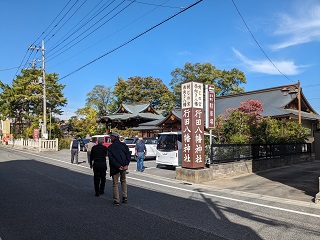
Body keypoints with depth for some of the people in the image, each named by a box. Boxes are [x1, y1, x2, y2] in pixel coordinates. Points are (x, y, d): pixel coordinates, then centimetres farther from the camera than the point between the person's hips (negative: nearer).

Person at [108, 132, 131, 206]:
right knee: (123, 180, 22)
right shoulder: (124, 145, 5)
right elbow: (128, 155, -4)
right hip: (123, 166, 4)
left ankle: (116, 200, 8)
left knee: (115, 183, 7)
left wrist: (118, 166, -16)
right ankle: (125, 197, 20)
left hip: (115, 168, -4)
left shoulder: (110, 147, -5)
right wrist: (126, 164, -9)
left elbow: (111, 159, -14)